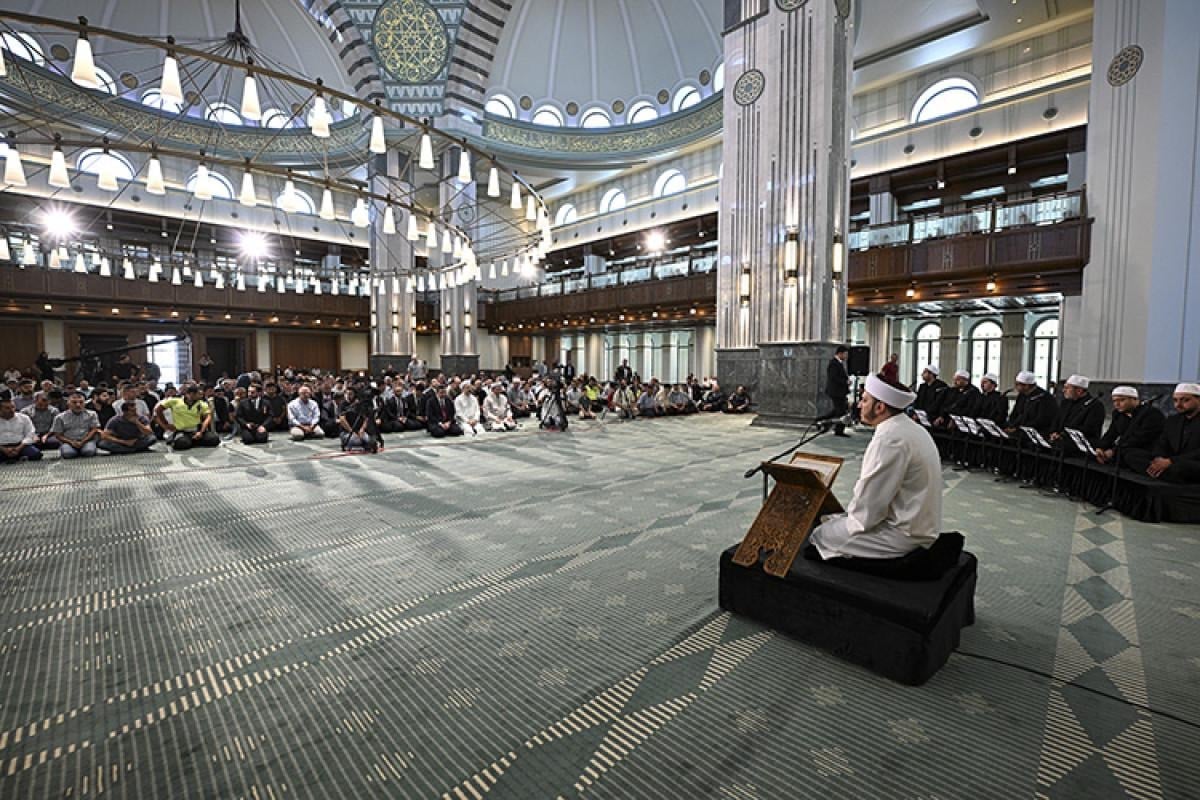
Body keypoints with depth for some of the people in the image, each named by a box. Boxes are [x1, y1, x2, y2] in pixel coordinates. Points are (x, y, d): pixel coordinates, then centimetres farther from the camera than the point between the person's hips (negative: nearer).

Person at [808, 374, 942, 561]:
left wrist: (850, 520, -4)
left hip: (904, 534, -9)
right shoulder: (910, 428, 7)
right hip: (916, 523, 10)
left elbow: (867, 512, -24)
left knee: (819, 535, -4)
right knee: (829, 519, 16)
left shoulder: (889, 438, -25)